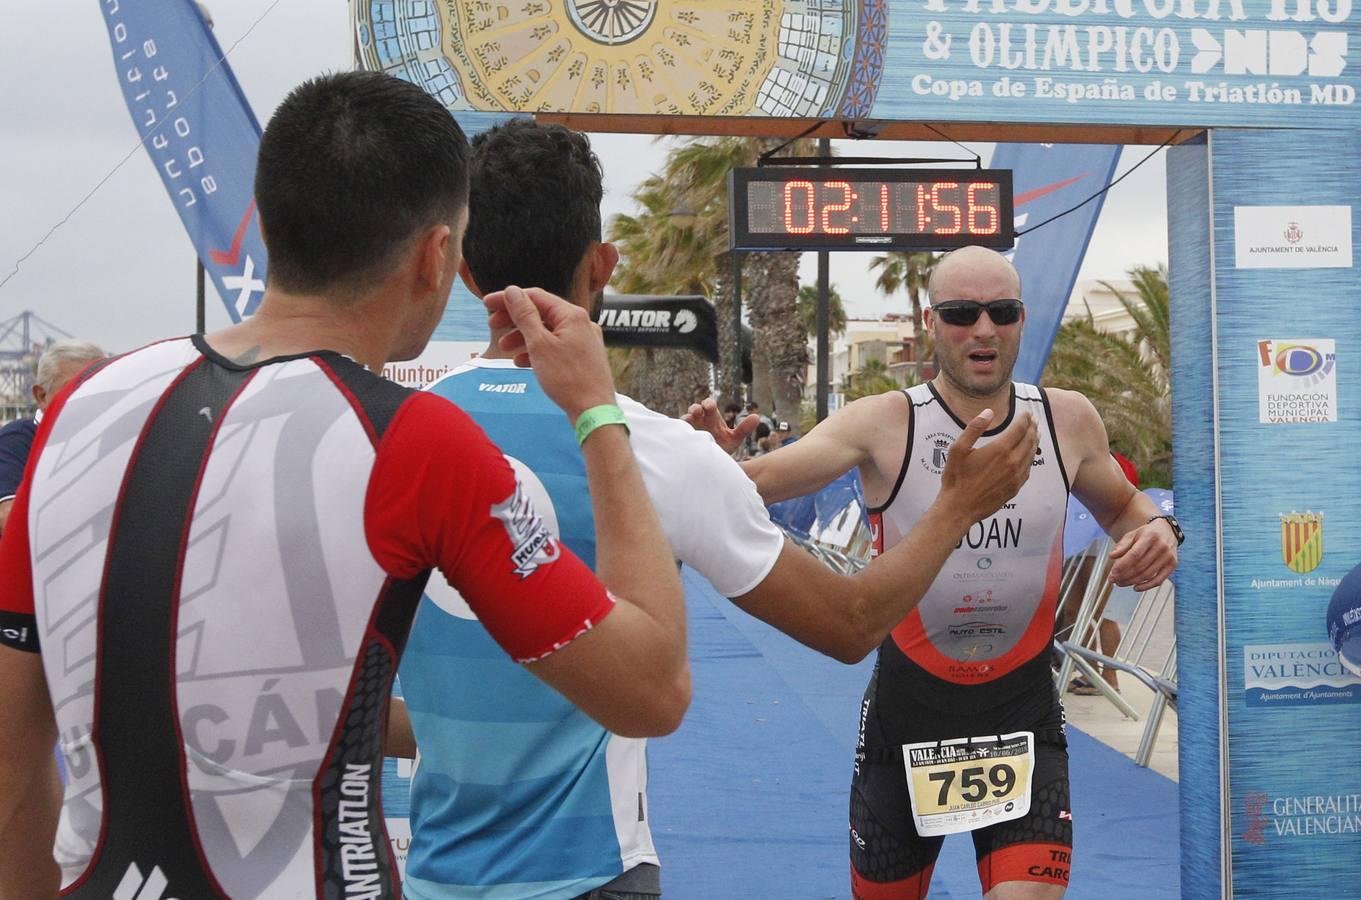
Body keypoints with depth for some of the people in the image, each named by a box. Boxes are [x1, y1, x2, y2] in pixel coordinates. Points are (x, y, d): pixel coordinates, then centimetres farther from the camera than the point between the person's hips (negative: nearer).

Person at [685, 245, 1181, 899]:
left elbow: (1120, 505, 16)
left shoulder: (1069, 420, -3)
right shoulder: (884, 423, -13)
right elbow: (760, 481, -26)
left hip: (1024, 718, 1)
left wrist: (1155, 529, -6)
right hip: (906, 715, -1)